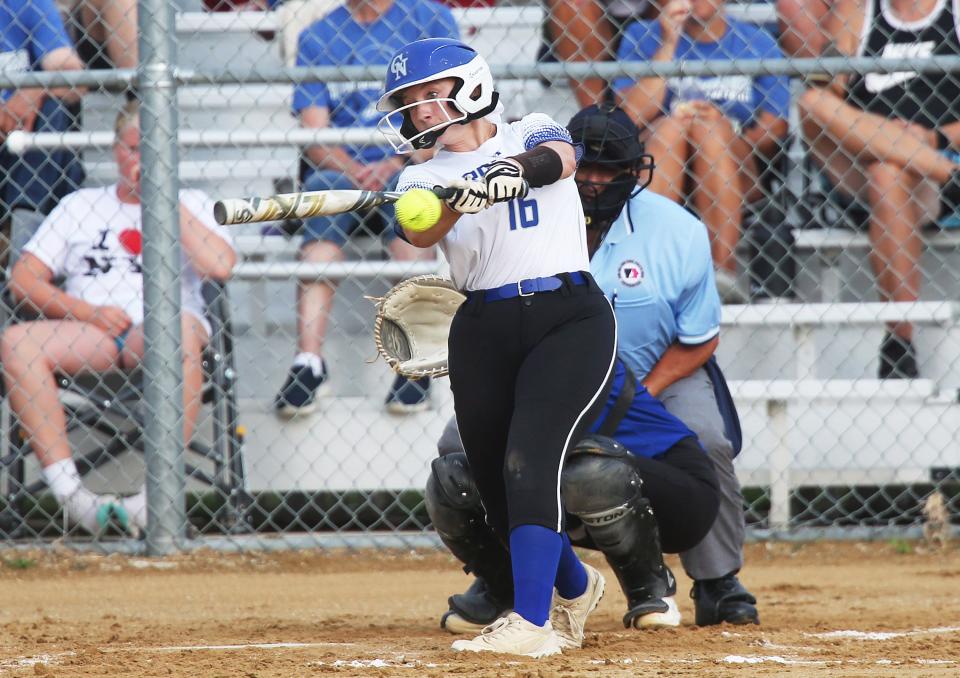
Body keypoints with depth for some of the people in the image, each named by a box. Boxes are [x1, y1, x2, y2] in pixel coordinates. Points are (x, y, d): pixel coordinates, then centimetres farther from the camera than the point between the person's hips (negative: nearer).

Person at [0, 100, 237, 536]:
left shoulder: (191, 206, 20)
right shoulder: (80, 206, 23)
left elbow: (220, 266, -2)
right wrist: (88, 312, -3)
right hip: (88, 335, 2)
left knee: (182, 329, -39)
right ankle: (69, 493, -35)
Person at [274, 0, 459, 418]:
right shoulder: (318, 37, 13)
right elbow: (314, 136, 4)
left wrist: (398, 164, -15)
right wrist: (353, 171, -16)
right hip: (344, 169, 1)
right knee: (323, 187, -33)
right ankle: (309, 361, -41)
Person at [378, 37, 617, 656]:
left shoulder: (530, 134, 6)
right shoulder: (424, 178, 9)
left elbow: (560, 158, -18)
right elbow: (419, 233, -13)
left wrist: (521, 170, -41)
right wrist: (462, 199, -34)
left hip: (570, 319, -4)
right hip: (483, 330, 4)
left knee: (529, 463, -21)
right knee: (496, 487, 6)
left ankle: (531, 622, -25)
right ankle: (574, 588, 34)